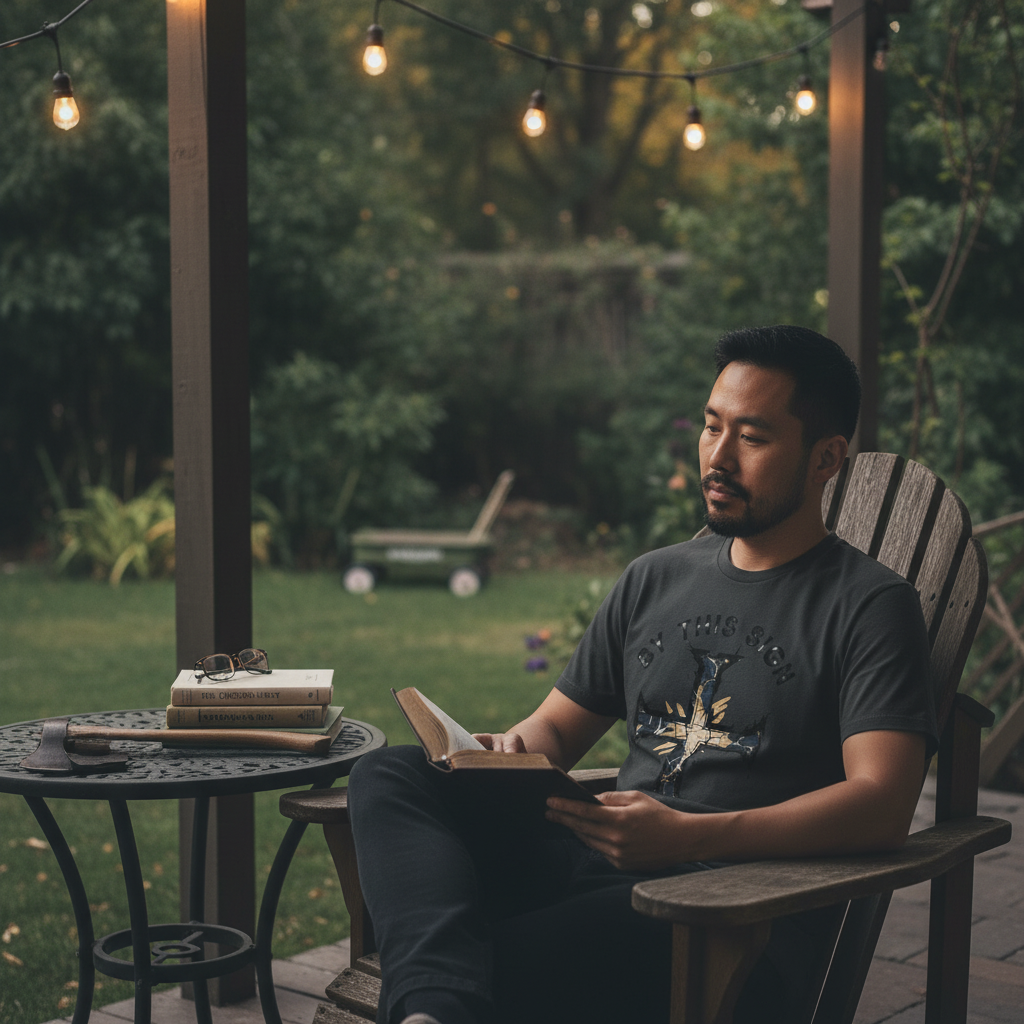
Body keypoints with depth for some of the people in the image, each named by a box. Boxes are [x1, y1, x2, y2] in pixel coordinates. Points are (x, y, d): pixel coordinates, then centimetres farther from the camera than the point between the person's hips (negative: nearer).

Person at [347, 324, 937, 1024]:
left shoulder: (870, 606, 2)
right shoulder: (653, 580, 22)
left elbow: (882, 806, -13)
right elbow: (557, 729, 28)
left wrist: (690, 836, -24)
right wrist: (510, 756, 1)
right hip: (595, 864, 7)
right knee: (390, 775, -19)